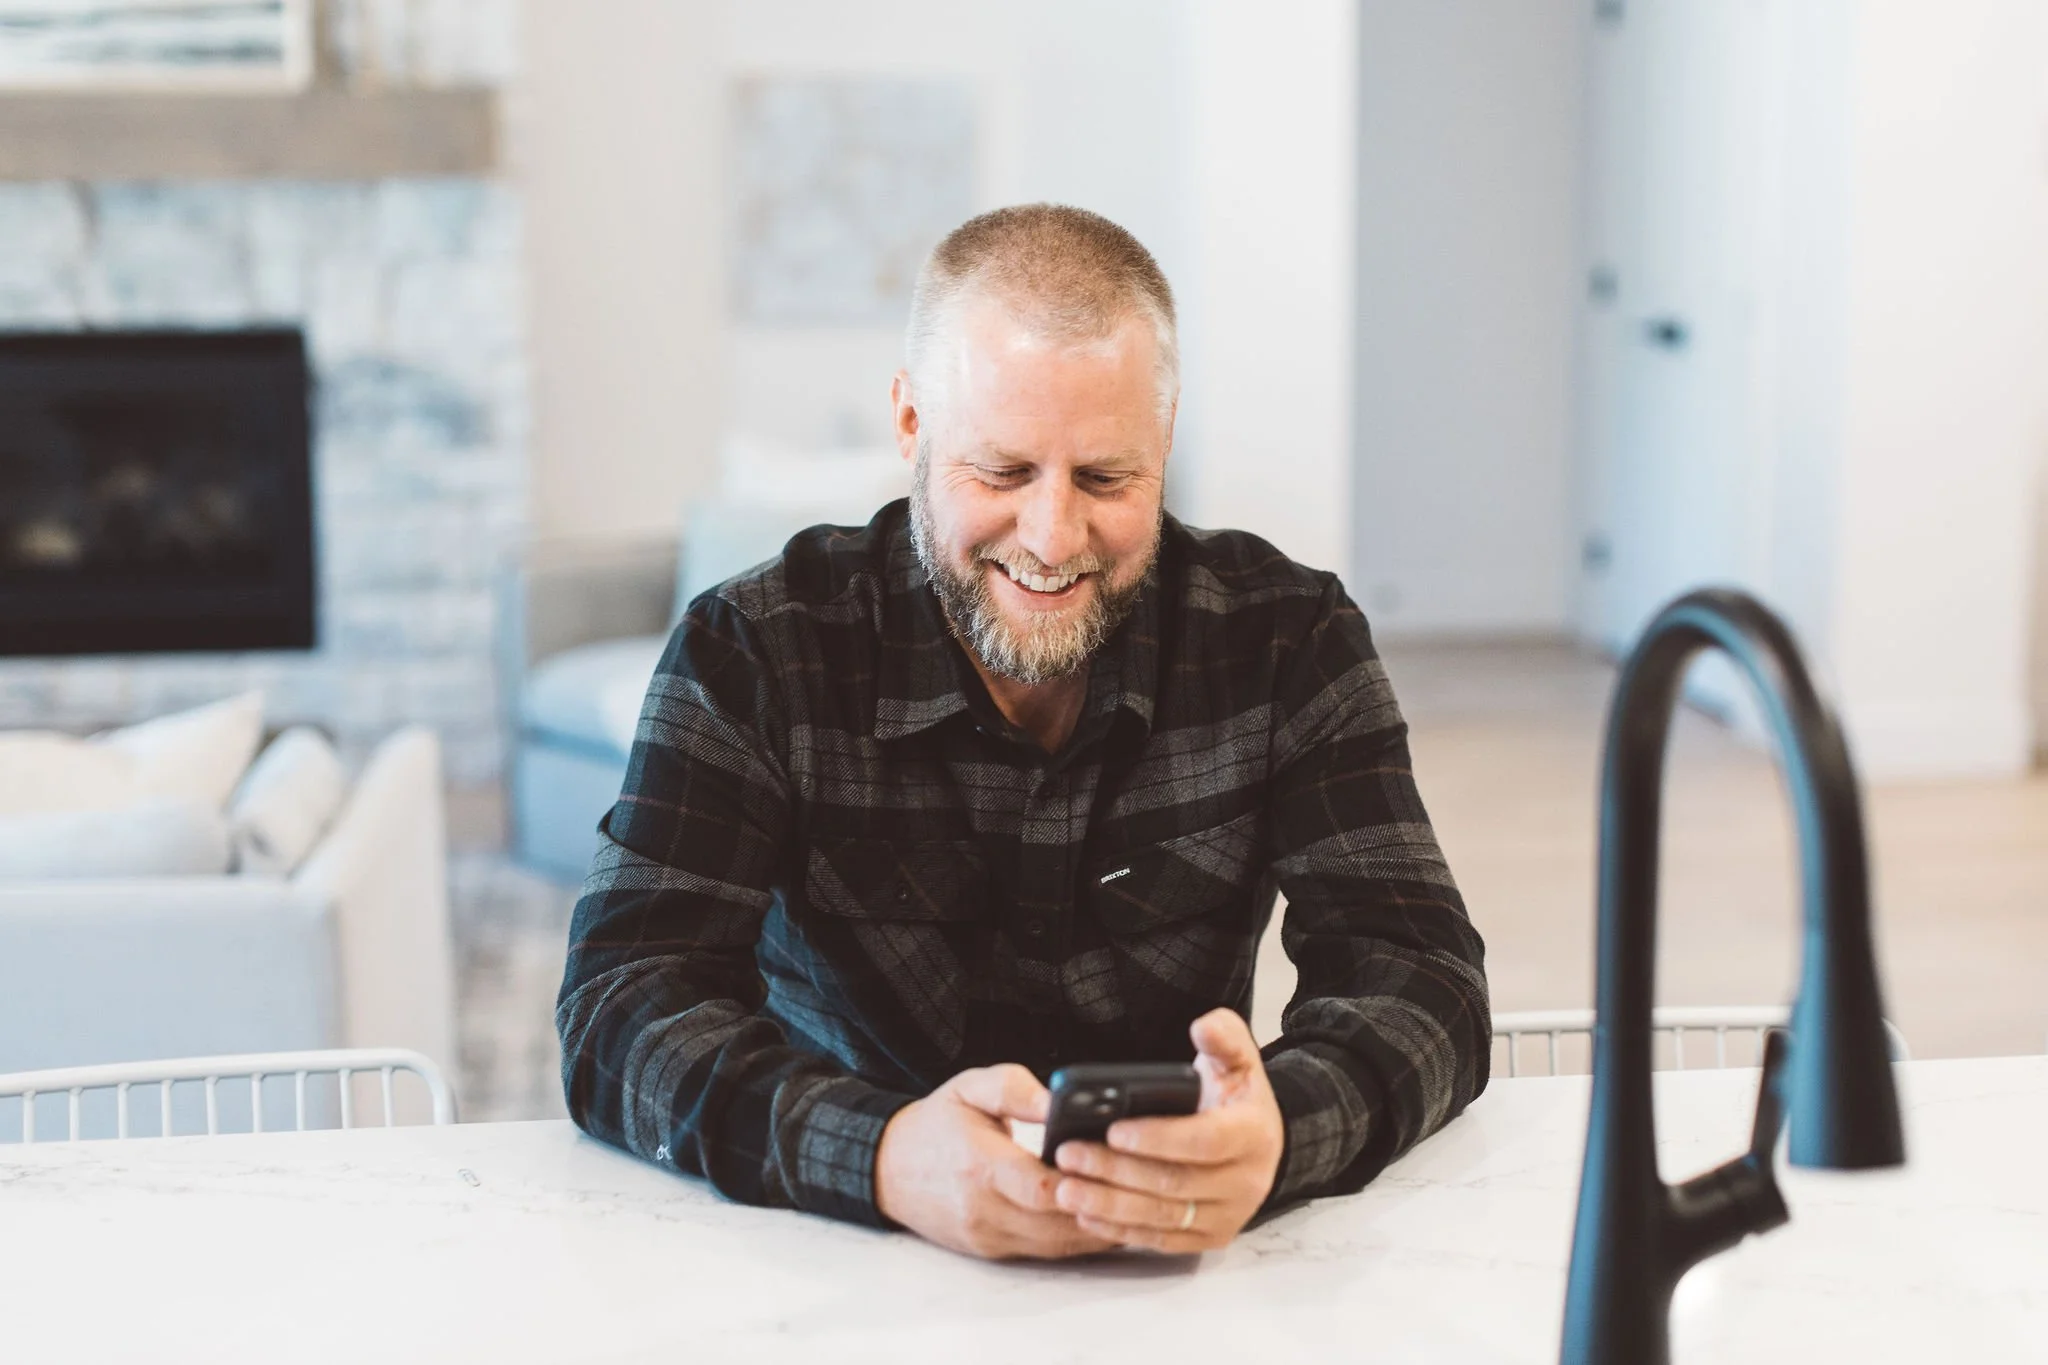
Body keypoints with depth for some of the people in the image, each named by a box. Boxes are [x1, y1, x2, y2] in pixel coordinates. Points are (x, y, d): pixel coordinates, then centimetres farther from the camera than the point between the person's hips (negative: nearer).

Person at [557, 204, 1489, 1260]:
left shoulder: (1286, 639, -3)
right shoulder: (750, 652, -8)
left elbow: (1417, 972, -10)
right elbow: (623, 1010, -16)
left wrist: (1277, 1134, -34)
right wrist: (886, 1158, -36)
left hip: (1184, 1264, 2)